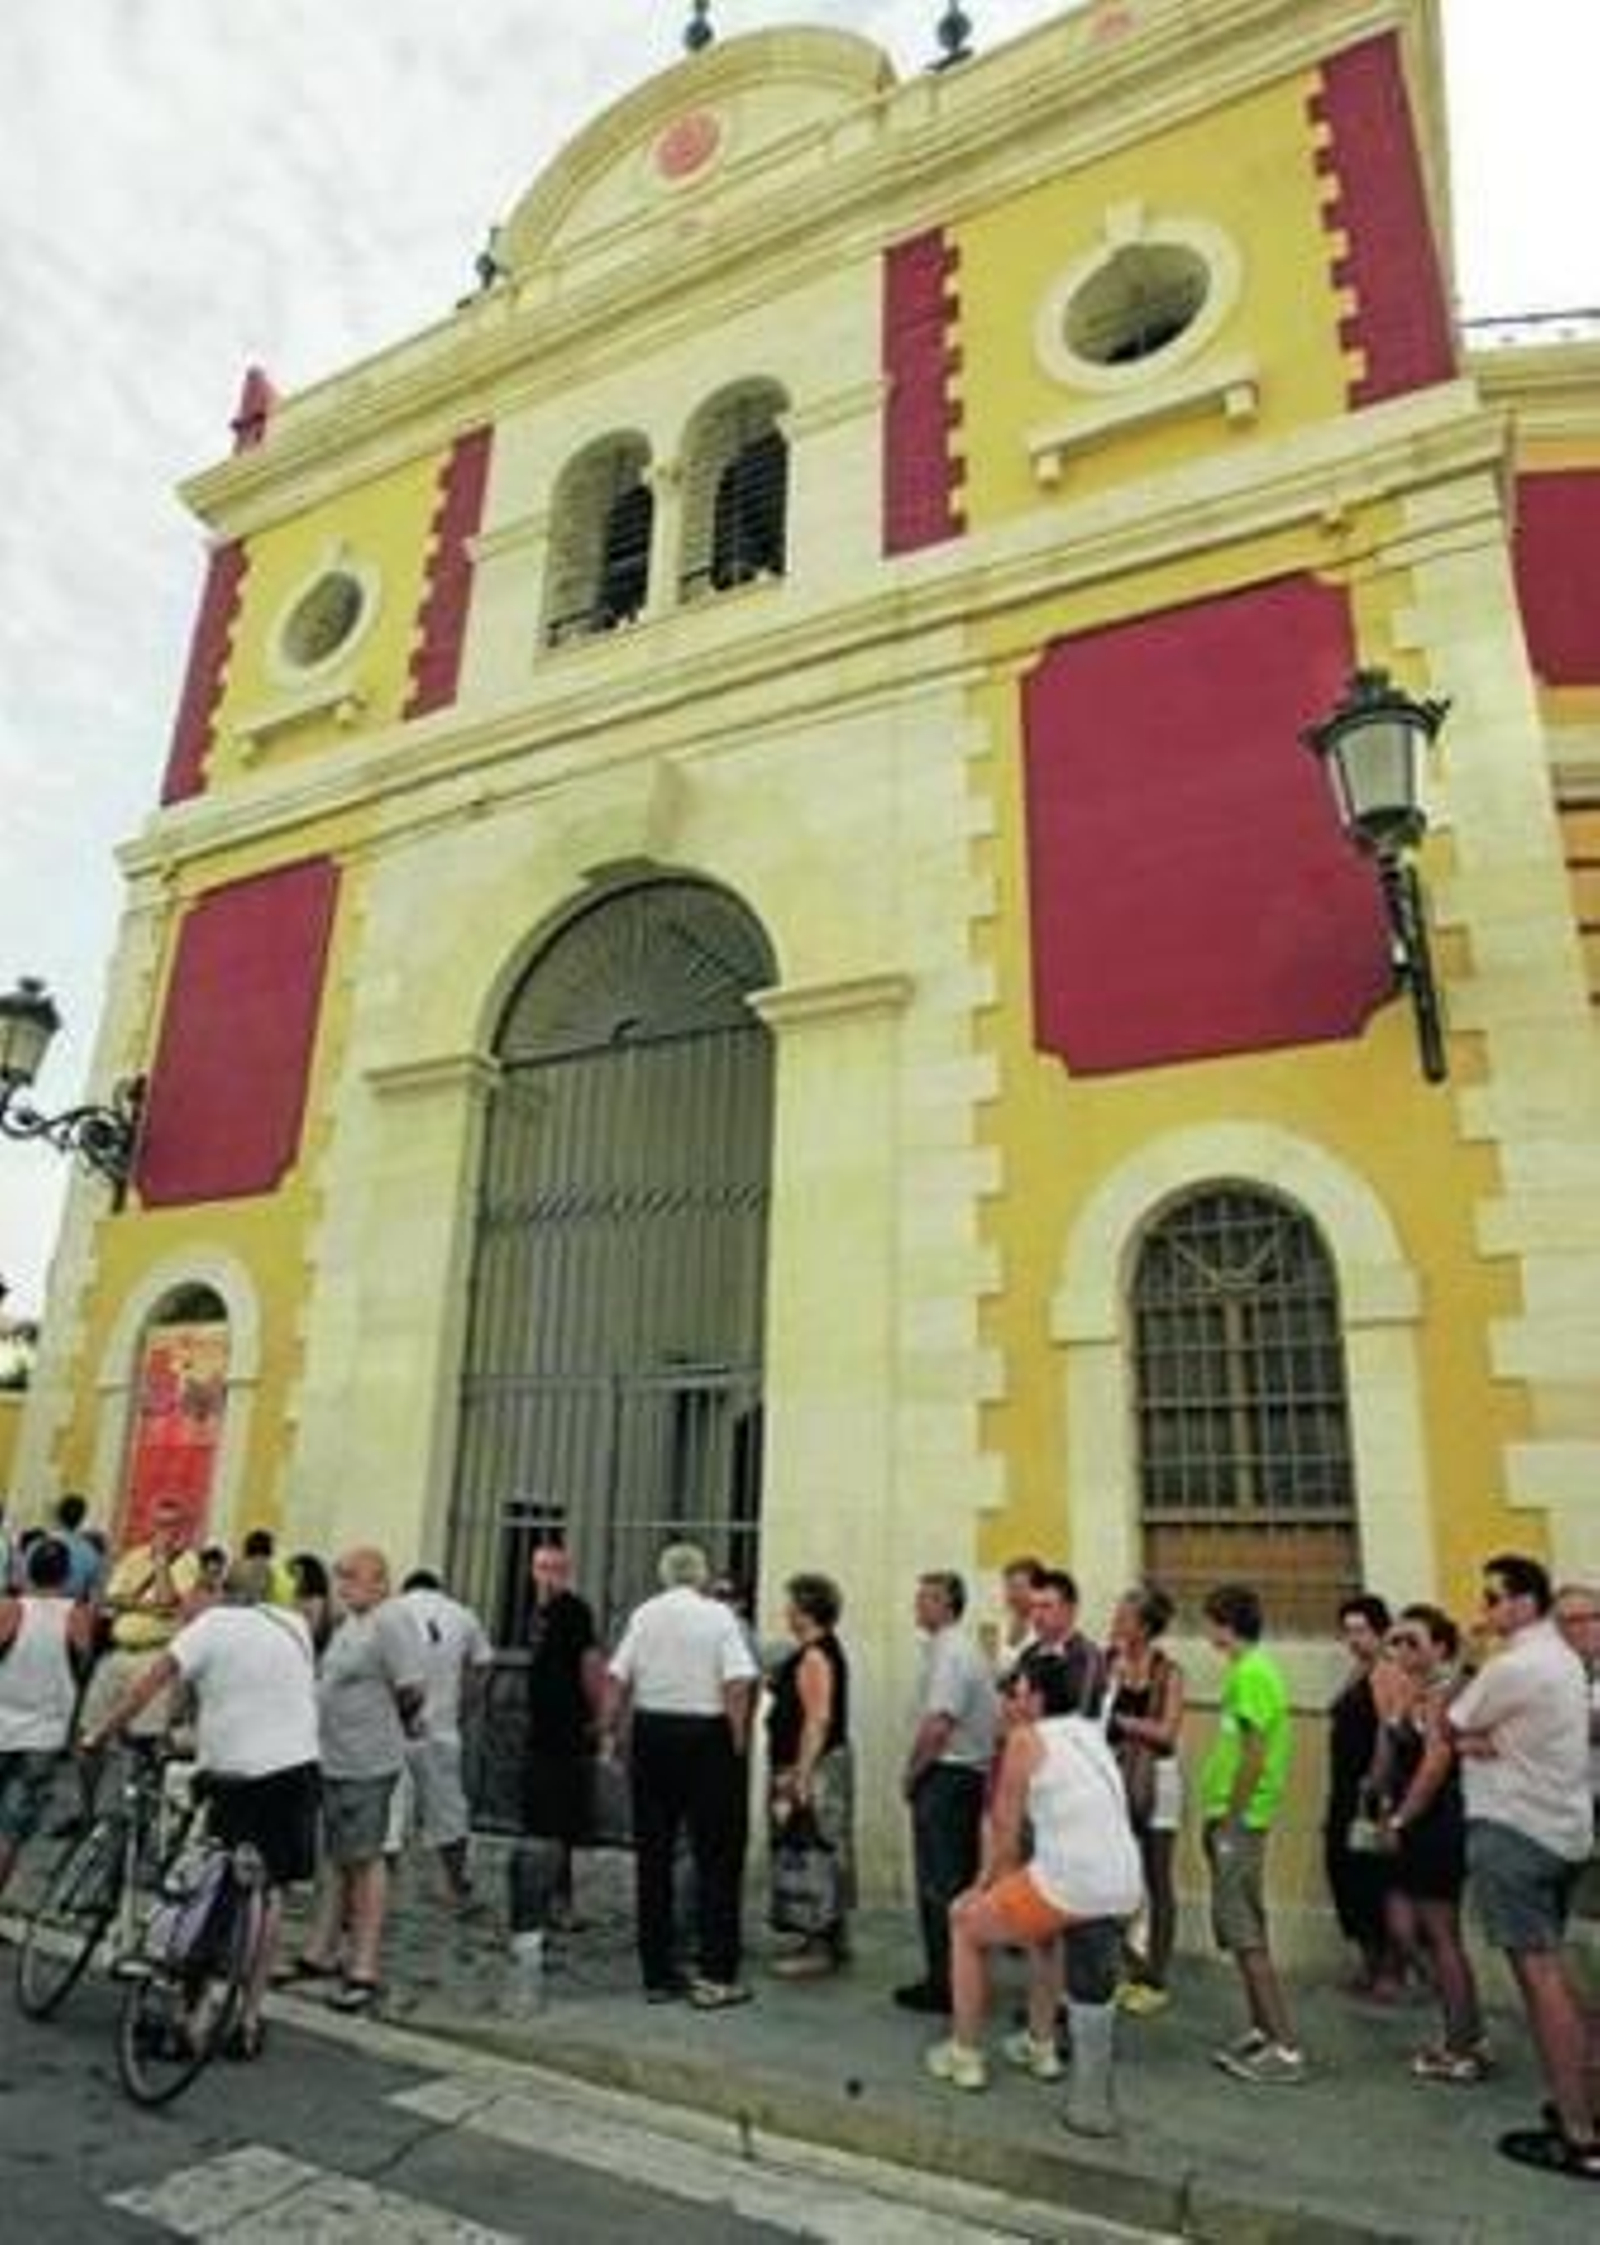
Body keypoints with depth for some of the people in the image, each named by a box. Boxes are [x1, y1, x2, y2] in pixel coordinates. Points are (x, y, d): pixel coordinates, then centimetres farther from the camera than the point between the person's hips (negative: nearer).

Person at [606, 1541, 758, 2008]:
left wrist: (611, 1730, 10)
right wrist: (738, 1742, -5)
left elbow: (618, 1678, 0)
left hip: (651, 1731, 4)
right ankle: (714, 1976, 8)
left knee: (652, 1856, 12)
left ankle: (658, 1974, 20)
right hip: (705, 1735, -3)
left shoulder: (644, 1614, 4)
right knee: (715, 1858, 6)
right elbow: (738, 1684, -13)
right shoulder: (719, 1615, -5)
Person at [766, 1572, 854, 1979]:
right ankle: (831, 1940, 24)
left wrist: (800, 1777, -24)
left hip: (814, 1766, -10)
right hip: (814, 1765, 10)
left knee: (813, 1854, -3)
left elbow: (818, 1721, -24)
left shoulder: (814, 1656, -19)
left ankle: (820, 1947, 5)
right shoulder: (825, 1649, 12)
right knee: (824, 1854, 15)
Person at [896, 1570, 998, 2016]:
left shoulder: (947, 1653, -17)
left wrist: (910, 1774, -9)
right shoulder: (967, 1651, 14)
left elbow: (937, 1725, -23)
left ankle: (943, 1983, 4)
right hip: (972, 1773, 10)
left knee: (939, 1885, -2)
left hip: (945, 1776, -10)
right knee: (962, 1882, 15)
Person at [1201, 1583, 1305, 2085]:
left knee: (1244, 1933, -3)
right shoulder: (1248, 1669, 12)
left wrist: (1229, 1821, -17)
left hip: (1241, 1819, -10)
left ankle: (1285, 2049, 3)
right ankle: (1263, 2032, 26)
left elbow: (1255, 1754, -21)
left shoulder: (1252, 1672, -17)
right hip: (1234, 1817, 10)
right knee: (1240, 1929, 16)